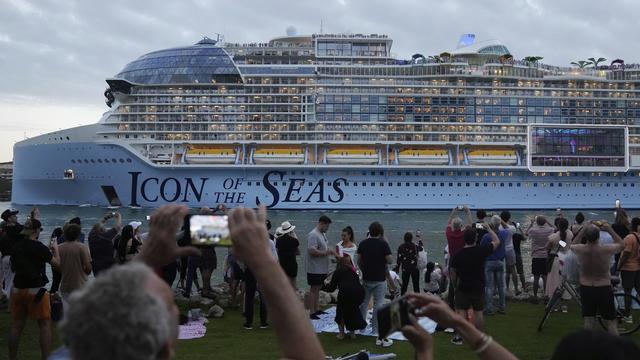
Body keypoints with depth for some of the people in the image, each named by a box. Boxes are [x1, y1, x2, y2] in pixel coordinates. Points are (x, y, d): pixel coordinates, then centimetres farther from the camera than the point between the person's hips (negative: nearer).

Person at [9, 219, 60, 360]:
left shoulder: (16, 247, 5)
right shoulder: (39, 247, -11)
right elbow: (57, 263, -6)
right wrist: (55, 249, 11)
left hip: (18, 289, 5)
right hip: (36, 289, -5)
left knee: (17, 326, 10)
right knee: (45, 324, 1)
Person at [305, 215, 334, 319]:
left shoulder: (323, 234, 14)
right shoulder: (313, 235, -18)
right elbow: (312, 251, -25)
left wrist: (330, 251, 9)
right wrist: (326, 252, -21)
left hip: (322, 268, 10)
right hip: (315, 268, -10)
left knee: (317, 289, 16)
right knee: (314, 289, -5)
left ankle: (316, 309, 24)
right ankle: (311, 312, -1)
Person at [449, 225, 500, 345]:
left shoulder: (458, 255, -8)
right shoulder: (481, 250, -11)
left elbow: (453, 273, 0)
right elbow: (497, 242, 4)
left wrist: (455, 284, 16)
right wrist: (489, 229, 15)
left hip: (463, 287, -1)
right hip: (479, 287, 1)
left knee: (462, 312, 5)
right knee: (478, 312, 8)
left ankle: (458, 337, 6)